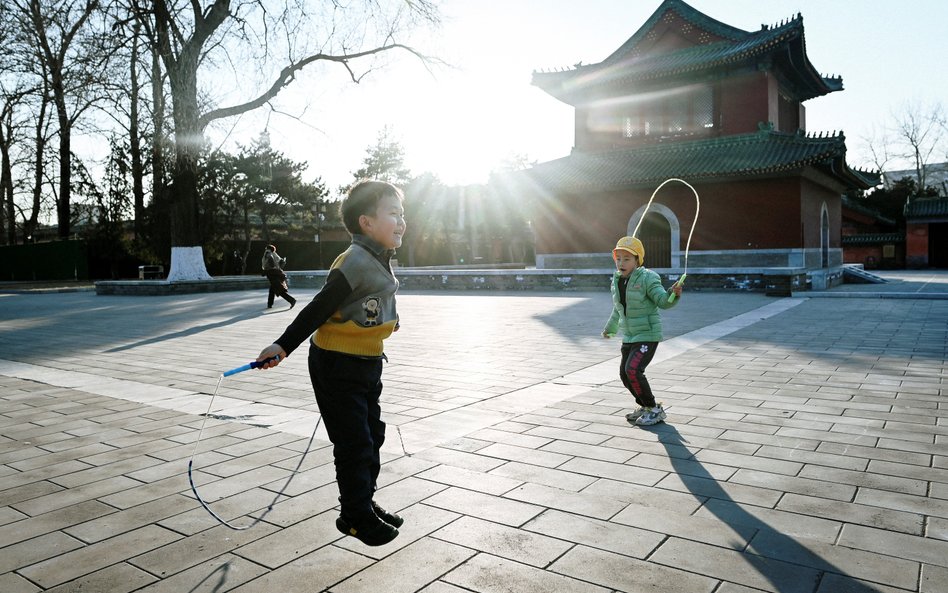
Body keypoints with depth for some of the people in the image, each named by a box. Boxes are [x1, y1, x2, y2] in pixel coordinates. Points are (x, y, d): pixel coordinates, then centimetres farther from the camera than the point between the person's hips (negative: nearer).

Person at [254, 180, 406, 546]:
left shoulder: (380, 262, 6)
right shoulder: (355, 263, -23)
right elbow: (317, 310, -21)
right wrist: (283, 347, -19)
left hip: (367, 365, 9)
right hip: (337, 367, -9)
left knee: (372, 435, 17)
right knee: (354, 444, 0)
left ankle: (366, 503, 34)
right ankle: (356, 516, 18)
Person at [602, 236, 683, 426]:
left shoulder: (647, 278, -14)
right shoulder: (617, 281, 6)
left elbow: (663, 301, -21)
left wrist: (673, 293, -43)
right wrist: (610, 328, 35)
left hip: (648, 335, -8)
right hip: (629, 337, 8)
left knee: (633, 370, -20)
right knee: (624, 374, 11)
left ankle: (655, 410, -2)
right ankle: (645, 406, 31)